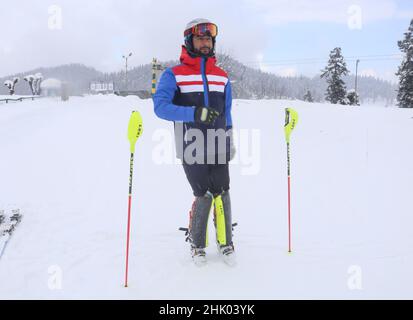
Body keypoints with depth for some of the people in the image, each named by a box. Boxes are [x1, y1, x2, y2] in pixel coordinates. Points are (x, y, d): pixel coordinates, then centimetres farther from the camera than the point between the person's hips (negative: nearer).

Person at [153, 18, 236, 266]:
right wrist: (195, 113, -27)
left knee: (222, 195, 6)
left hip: (218, 149, 4)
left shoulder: (222, 77, 13)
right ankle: (197, 244, 25)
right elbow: (160, 107, -15)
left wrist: (230, 141, 20)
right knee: (203, 196, 1)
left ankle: (225, 242, 26)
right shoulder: (174, 75, -2)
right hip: (192, 150, -3)